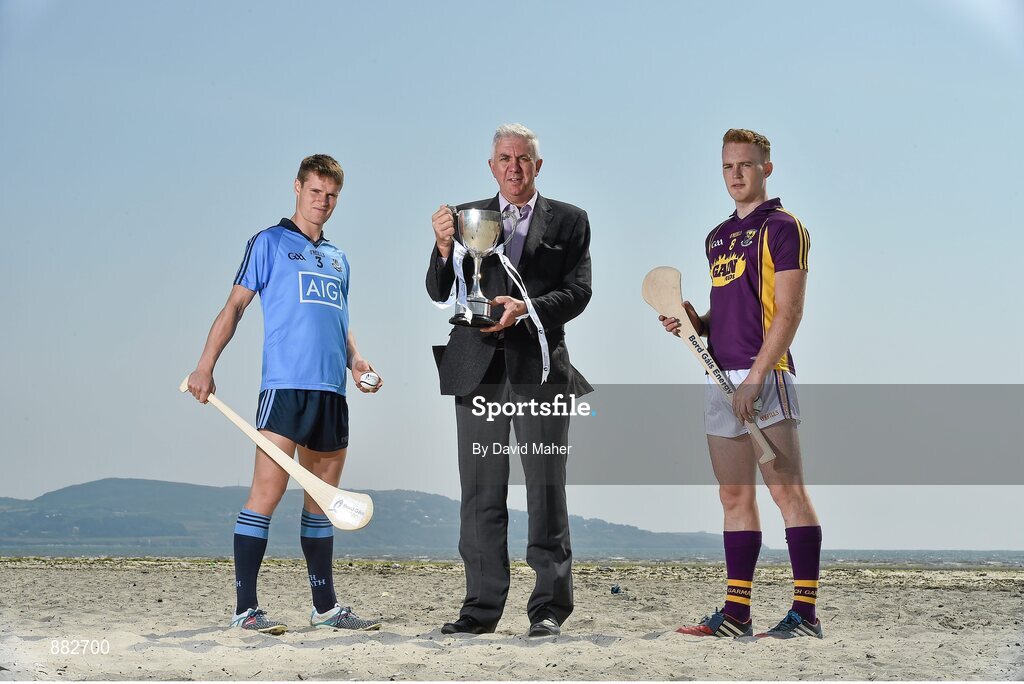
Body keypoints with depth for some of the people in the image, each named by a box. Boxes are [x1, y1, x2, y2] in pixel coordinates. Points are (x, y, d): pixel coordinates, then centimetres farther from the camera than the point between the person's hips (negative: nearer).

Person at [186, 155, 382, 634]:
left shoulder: (337, 258, 22)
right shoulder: (269, 243, 5)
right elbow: (235, 306, 1)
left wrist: (356, 360, 8)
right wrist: (205, 366, -8)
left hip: (331, 389, 7)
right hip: (285, 384, -7)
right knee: (267, 491, -12)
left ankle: (325, 606, 17)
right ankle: (245, 608, -9)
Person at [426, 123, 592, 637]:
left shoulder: (569, 221, 9)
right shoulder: (465, 218, 12)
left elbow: (578, 291, -1)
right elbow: (439, 293, 5)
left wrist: (526, 309, -17)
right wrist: (444, 248, -13)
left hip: (540, 366, -2)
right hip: (478, 367, 2)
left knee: (546, 490, -1)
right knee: (481, 493, 4)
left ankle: (549, 608, 5)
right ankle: (482, 606, 9)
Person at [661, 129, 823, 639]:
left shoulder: (782, 227, -3)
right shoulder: (717, 237, 21)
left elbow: (788, 312, -11)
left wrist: (755, 377, -18)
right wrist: (693, 323, 6)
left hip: (764, 374, -8)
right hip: (720, 377, 8)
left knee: (787, 491, -8)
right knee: (734, 496, 8)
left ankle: (806, 612, -6)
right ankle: (736, 614, 12)